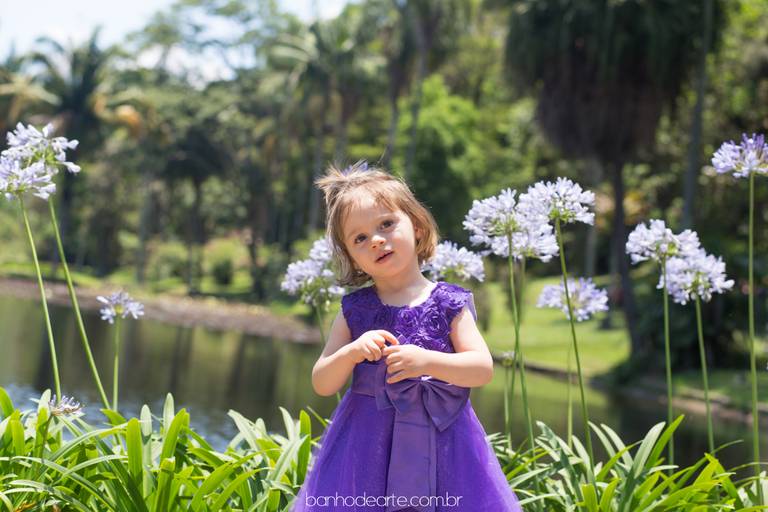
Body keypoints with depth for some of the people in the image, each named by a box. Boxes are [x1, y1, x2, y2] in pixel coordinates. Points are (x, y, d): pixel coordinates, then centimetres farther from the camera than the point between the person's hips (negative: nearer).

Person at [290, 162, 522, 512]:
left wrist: (427, 361, -21)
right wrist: (352, 352, -15)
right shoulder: (355, 311, 4)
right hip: (367, 441, 1)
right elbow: (322, 385, 4)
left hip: (440, 442, -1)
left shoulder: (448, 304, 0)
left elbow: (483, 369, -7)